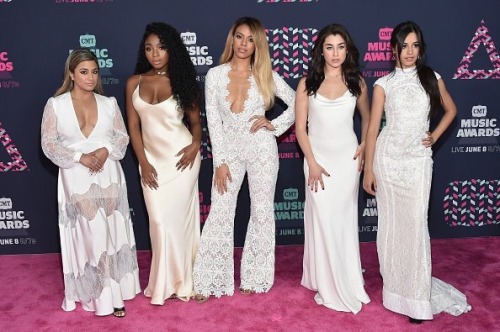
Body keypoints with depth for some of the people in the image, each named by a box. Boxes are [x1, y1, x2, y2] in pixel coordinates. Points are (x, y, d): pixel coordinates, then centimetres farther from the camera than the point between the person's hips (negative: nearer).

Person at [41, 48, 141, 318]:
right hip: (76, 179, -2)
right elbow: (48, 144, -4)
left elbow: (122, 136, 8)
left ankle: (114, 291, 14)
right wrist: (80, 157, -16)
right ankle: (99, 294, 8)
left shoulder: (109, 103, 8)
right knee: (89, 234, -4)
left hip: (108, 176, 3)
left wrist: (106, 151, -13)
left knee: (112, 232, 2)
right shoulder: (55, 105, 0)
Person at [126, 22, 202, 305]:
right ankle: (165, 282, 20)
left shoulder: (181, 81, -3)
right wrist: (143, 162, -4)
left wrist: (196, 144, -18)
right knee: (159, 221, 5)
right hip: (151, 159, 3)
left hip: (181, 157, -2)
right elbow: (133, 126, 4)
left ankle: (181, 281, 19)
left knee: (179, 217, 3)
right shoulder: (134, 82, 2)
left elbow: (196, 120, 3)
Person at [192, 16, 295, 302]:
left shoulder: (266, 75, 0)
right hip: (229, 149, 0)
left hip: (261, 148, 0)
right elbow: (213, 122, -2)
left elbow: (297, 103, 5)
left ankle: (255, 276, 22)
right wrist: (220, 162, -6)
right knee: (220, 213, -1)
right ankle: (211, 281, 10)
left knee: (262, 212, 6)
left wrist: (275, 125, -7)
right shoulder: (215, 75, 0)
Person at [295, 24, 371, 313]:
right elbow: (300, 127, -3)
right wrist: (312, 163, -10)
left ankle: (346, 282, 24)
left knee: (344, 219, 8)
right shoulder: (307, 83, -3)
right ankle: (327, 284, 17)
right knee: (322, 219, 1)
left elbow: (367, 118, 15)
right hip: (318, 158, -1)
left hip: (347, 158, 1)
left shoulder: (356, 82, 1)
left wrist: (364, 146, 0)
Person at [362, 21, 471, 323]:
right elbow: (373, 128, 0)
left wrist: (436, 135, 7)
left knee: (415, 224, -5)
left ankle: (417, 297, 4)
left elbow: (451, 109, 22)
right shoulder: (384, 84, 1)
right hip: (388, 158, 0)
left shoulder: (432, 79, 5)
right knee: (391, 224, 6)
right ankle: (395, 288, 21)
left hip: (419, 159, 0)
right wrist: (368, 170, -3)